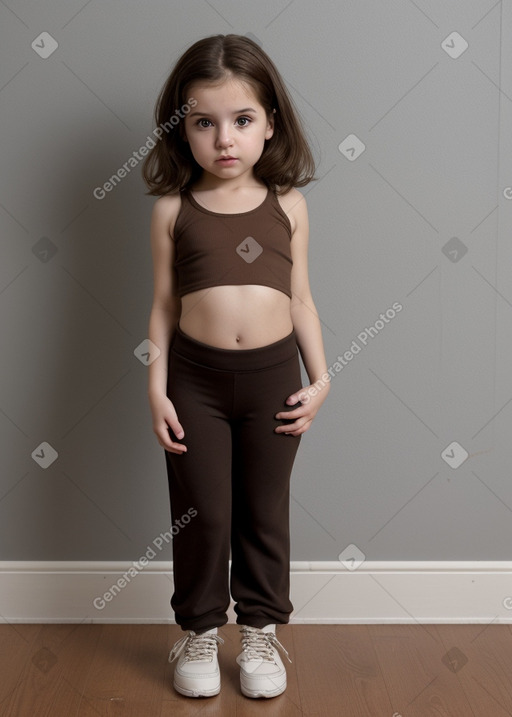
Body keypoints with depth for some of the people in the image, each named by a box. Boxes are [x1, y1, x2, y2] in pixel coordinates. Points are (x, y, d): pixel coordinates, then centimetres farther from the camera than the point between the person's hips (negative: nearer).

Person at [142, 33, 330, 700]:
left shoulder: (288, 205, 1)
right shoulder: (174, 208, -1)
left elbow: (301, 300, 6)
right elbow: (164, 305, 2)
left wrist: (321, 380, 1)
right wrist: (157, 390, -4)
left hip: (274, 375, 1)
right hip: (196, 377, -1)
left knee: (265, 513, 13)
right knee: (201, 514, 8)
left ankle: (262, 630, 31)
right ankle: (199, 631, 29)